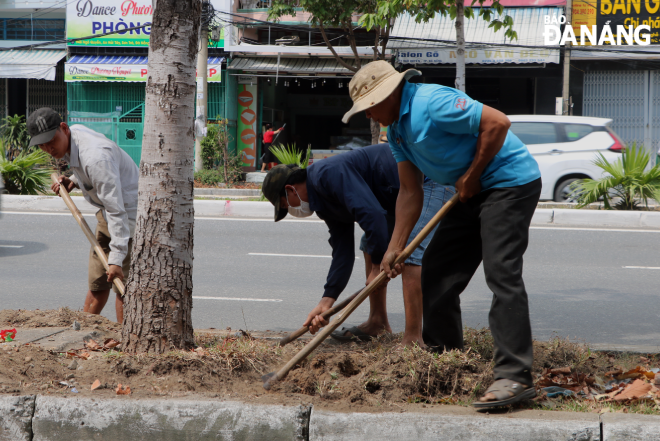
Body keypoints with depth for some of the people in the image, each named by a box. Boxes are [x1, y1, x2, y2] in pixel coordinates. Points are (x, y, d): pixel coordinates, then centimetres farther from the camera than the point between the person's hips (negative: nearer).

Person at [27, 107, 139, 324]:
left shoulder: (95, 157, -32)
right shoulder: (74, 132, -2)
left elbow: (116, 210, -34)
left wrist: (116, 259, -37)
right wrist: (74, 182, 0)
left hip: (129, 214, -10)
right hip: (106, 214, 10)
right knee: (97, 281, 16)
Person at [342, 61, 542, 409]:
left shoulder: (431, 103, -21)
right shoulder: (396, 130, 10)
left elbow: (497, 122, -24)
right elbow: (410, 193, 13)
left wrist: (470, 177, -15)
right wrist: (395, 248, 6)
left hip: (510, 183, -10)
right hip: (474, 194, 11)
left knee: (501, 273, -19)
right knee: (436, 269, 10)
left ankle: (515, 377, -23)